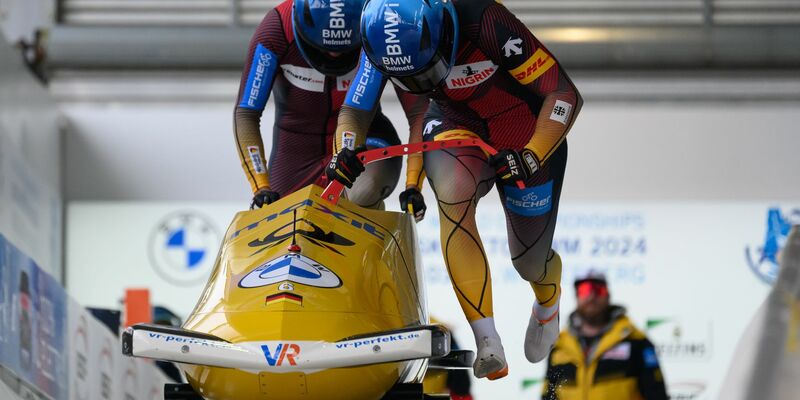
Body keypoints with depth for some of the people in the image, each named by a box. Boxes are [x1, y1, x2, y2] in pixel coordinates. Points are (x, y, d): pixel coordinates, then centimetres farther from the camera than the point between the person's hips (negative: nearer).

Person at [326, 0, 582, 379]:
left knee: (529, 262, 8)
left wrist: (533, 156, -38)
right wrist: (345, 155, -23)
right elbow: (353, 112, -6)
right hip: (456, 126, 2)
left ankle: (548, 302, 51)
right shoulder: (385, 40, -22)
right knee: (453, 191, -33)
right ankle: (487, 343, -32)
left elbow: (565, 95, -29)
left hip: (527, 137, -2)